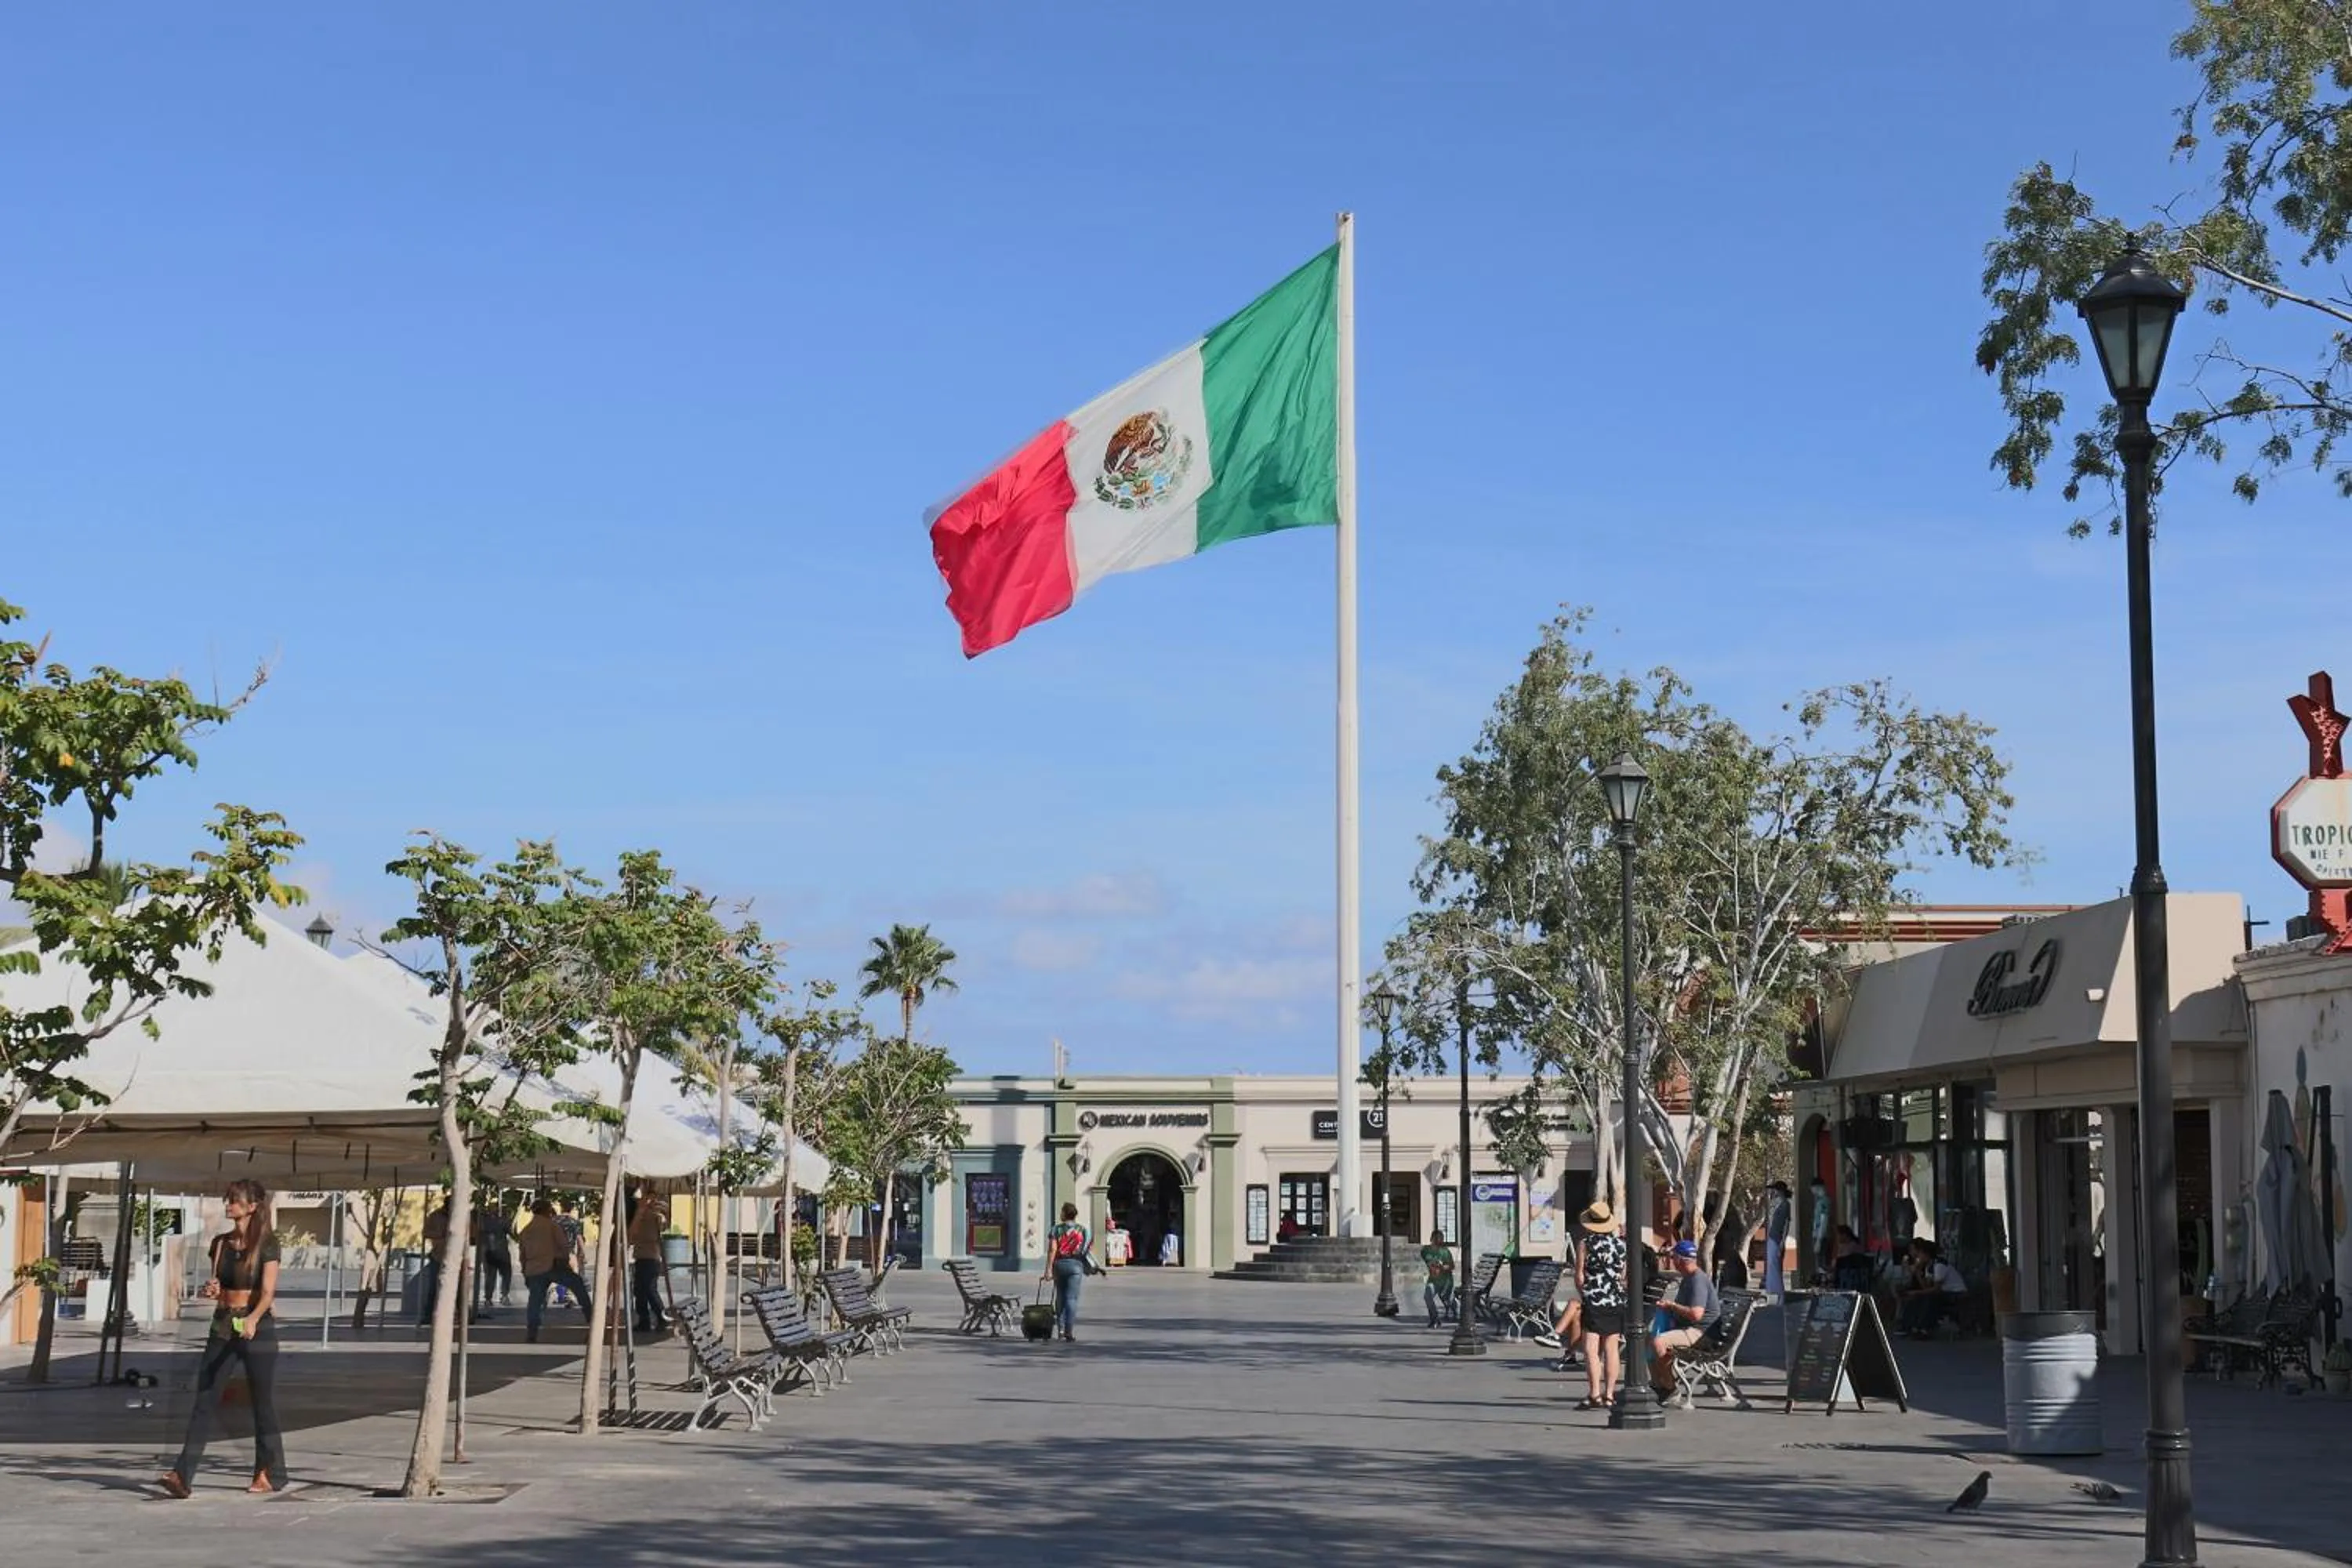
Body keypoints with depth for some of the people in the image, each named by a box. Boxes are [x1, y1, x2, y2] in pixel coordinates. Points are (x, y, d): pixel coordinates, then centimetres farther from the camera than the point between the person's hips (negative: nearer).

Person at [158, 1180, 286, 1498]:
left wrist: (253, 1319, -34)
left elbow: (268, 1292, -16)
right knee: (205, 1401, -3)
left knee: (263, 1403, 2)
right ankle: (182, 1475, -9)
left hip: (257, 1328, -5)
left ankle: (269, 1475, 13)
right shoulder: (220, 1243, 10)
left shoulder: (267, 1245, -7)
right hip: (222, 1325, 5)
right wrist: (210, 1291, -7)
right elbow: (216, 1287, 17)